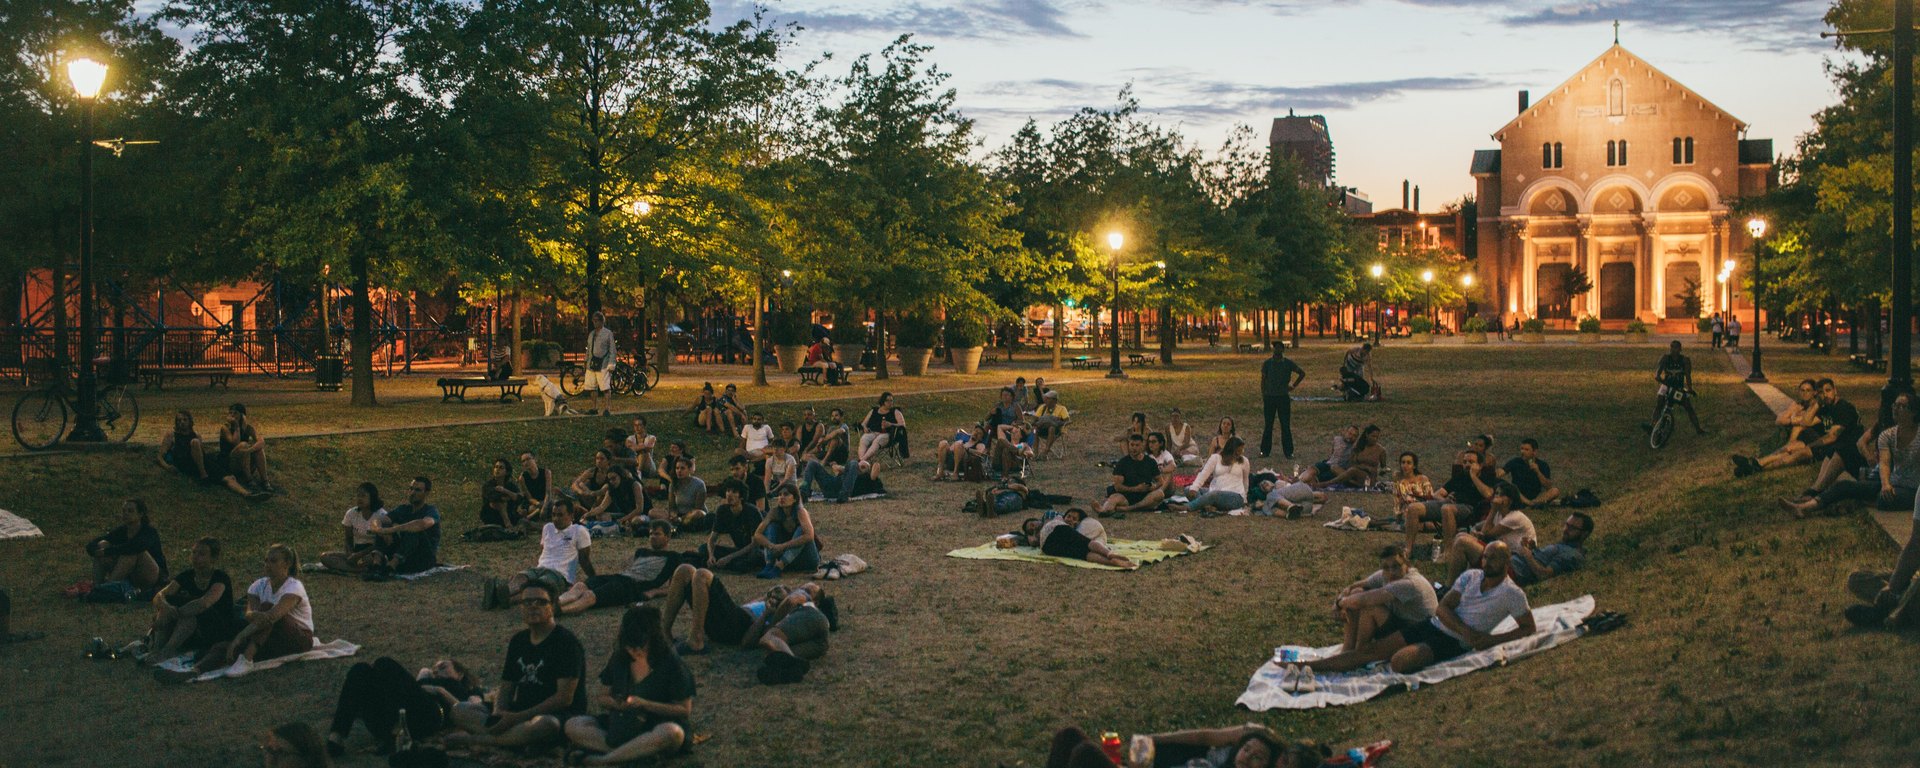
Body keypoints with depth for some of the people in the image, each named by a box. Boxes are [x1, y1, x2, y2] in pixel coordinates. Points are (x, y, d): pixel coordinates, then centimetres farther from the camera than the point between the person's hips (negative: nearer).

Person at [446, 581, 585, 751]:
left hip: (557, 715, -7)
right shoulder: (518, 641, 14)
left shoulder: (565, 641, -8)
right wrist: (498, 713, -10)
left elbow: (565, 698, -16)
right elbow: (506, 689, 14)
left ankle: (473, 739, -27)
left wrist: (518, 717, -20)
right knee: (460, 710, -6)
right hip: (520, 712, 7)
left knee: (545, 725, -42)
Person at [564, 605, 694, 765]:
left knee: (673, 733, -40)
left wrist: (644, 704, -19)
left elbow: (685, 710, -9)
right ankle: (637, 752, -32)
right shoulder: (619, 659, 6)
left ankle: (601, 760, -33)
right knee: (573, 725, -17)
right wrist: (606, 701, -12)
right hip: (621, 725, 5)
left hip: (656, 729, -4)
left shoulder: (671, 663, -8)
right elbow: (608, 695, 14)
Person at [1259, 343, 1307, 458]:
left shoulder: (1288, 363, 1)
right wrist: (1263, 396, -1)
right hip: (1269, 397, 0)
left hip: (1284, 397, 0)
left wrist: (1293, 385, 5)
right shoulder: (1267, 363, 2)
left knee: (1286, 426, 1)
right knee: (1268, 425, 4)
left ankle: (1288, 452, 6)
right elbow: (1263, 380, 5)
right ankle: (1264, 451, 10)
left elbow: (1302, 373, 12)